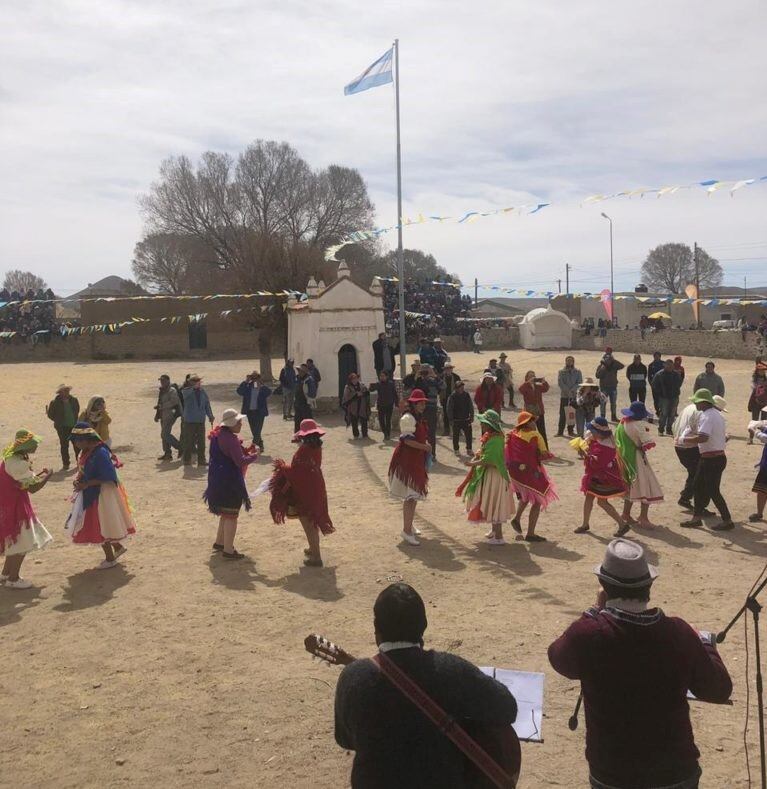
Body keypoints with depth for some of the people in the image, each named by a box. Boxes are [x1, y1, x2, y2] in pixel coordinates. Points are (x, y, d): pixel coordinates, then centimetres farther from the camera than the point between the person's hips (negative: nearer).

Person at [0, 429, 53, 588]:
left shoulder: (17, 457, 5)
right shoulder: (17, 463, -27)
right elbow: (32, 488, -24)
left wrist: (40, 475, 0)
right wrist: (47, 475, -10)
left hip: (13, 505, 10)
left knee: (15, 542, 20)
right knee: (21, 544, 0)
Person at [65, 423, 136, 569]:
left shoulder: (100, 453, -26)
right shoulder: (85, 452, 2)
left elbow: (107, 477, -26)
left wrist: (86, 484, -25)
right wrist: (78, 479, -6)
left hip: (101, 494, -9)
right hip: (90, 494, 9)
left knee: (101, 526, 5)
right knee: (97, 525, 18)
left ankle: (110, 558, 22)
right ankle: (118, 547, 35)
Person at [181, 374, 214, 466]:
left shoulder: (203, 392, 9)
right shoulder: (187, 391, -3)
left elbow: (207, 405, 13)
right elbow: (186, 395, -27)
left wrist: (210, 416, 8)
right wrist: (194, 387, -37)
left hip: (201, 420, 4)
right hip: (189, 421, -4)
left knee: (201, 441, 5)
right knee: (188, 441, 2)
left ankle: (201, 460, 11)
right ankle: (187, 460, 11)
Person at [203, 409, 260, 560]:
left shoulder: (219, 435, 9)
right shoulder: (230, 439, -22)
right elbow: (240, 461, -24)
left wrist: (247, 451, 6)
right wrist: (254, 456, -8)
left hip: (218, 479, 10)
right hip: (230, 481, -10)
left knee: (225, 512, 24)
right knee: (231, 515, -1)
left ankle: (219, 542, 35)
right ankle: (228, 550, 4)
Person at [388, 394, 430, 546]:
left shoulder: (420, 418, 14)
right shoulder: (407, 418, -17)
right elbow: (407, 440, -24)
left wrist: (426, 445, 5)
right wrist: (425, 447, -16)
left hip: (417, 460, 10)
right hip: (406, 459, -10)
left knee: (414, 495, 18)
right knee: (410, 496, -10)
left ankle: (409, 525, 32)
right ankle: (407, 531, -7)